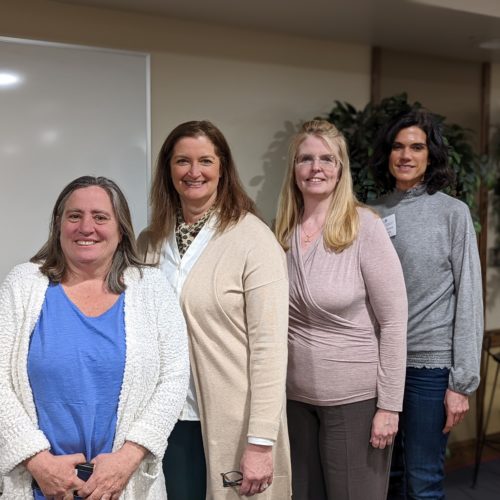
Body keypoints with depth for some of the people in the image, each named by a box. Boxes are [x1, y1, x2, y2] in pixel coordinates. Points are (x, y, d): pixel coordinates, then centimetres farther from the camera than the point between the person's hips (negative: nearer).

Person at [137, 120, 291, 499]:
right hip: (170, 419, 4)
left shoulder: (253, 239, -12)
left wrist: (261, 442, -17)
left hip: (231, 424, -4)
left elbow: (269, 347, -15)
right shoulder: (151, 242, 4)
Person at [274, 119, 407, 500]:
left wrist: (389, 405, -14)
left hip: (356, 398, -5)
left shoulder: (365, 228, -14)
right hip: (296, 396, 5)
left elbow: (393, 322, -13)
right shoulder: (284, 232, 1)